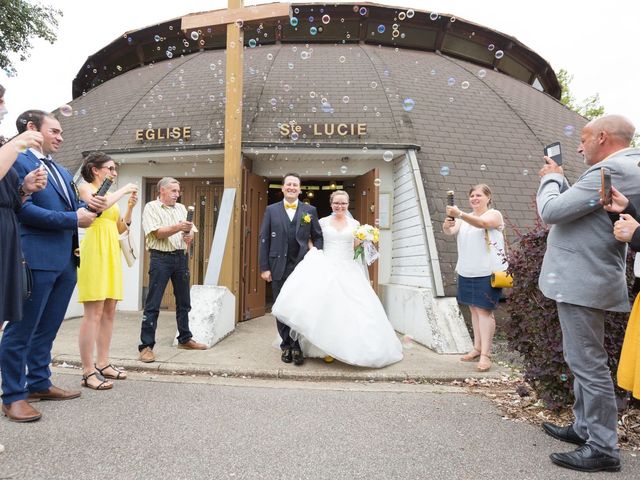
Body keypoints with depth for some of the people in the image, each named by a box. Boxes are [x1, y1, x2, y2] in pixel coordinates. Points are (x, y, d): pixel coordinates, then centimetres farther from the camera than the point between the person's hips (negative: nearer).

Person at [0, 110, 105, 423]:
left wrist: (89, 207, 1)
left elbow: (71, 207, 22)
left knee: (47, 329, 16)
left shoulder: (62, 172, 21)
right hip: (36, 259, -8)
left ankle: (39, 383, 28)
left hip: (65, 260, 8)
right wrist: (74, 218, -15)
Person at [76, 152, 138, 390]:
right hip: (94, 251, -8)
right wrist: (123, 191, -12)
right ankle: (88, 372, -6)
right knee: (93, 312, -10)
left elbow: (121, 228, 20)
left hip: (111, 252, 8)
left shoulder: (109, 195, 22)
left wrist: (130, 207, 8)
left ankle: (102, 363, 15)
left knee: (109, 311, 7)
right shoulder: (85, 188, 2)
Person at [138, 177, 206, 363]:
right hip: (161, 257, -6)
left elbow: (190, 231, 14)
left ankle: (185, 339, 27)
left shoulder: (181, 208, 16)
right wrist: (179, 228, -23)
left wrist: (189, 236, -8)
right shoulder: (151, 207, -1)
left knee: (184, 301, 13)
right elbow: (158, 233, -12)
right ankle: (146, 346, 0)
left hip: (181, 257, 6)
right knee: (153, 304, -5)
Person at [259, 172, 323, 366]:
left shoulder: (310, 210, 6)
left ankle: (297, 347, 9)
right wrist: (264, 267, -3)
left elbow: (317, 236, 10)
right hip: (279, 267, 1)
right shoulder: (271, 210, 6)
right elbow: (264, 239, 3)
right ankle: (286, 346, 19)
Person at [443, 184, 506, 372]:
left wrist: (459, 214, -41)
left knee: (484, 310, -7)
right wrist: (447, 225, -28)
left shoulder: (494, 214, -4)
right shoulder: (465, 217, 14)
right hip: (467, 272, 6)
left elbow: (482, 223, -26)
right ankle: (477, 349, 21)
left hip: (488, 272, -6)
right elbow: (451, 231, -3)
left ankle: (485, 355, -5)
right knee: (474, 309, 11)